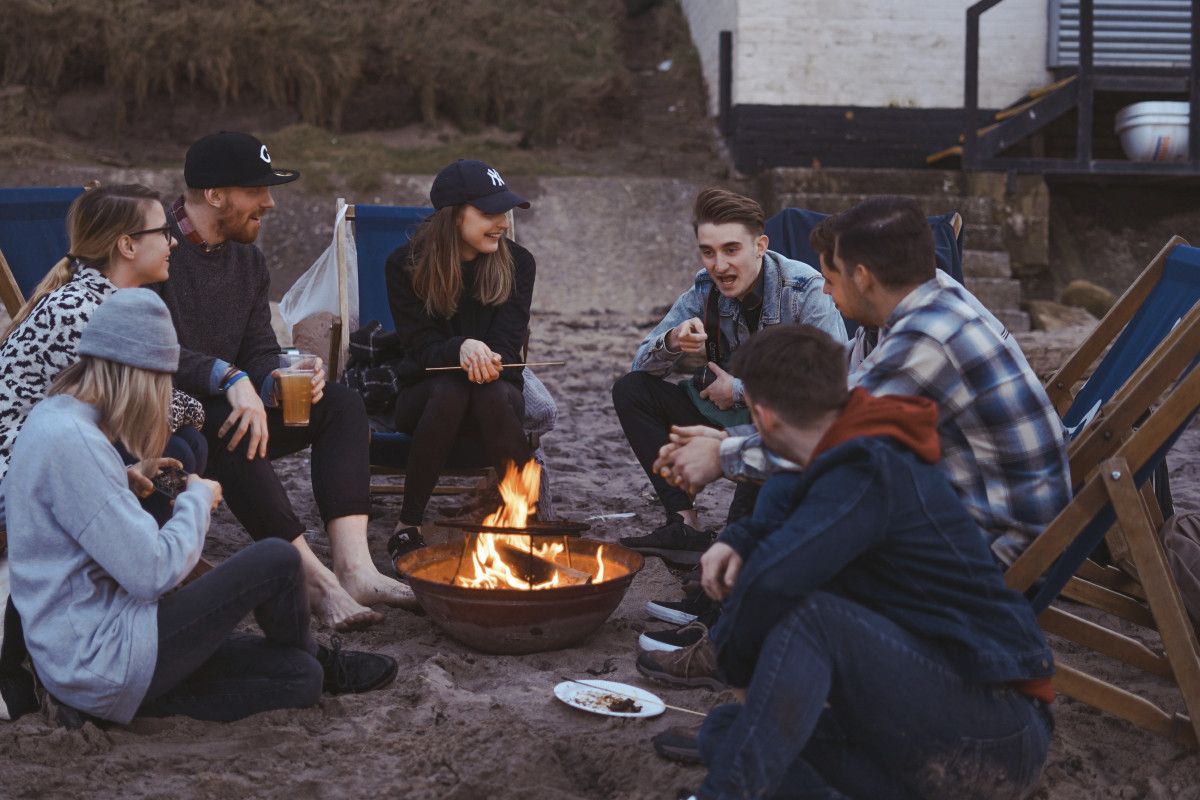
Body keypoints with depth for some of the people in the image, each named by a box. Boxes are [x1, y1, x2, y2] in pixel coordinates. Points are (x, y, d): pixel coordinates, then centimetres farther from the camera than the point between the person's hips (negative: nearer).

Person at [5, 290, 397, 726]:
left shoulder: (53, 416, 10)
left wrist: (126, 481, 9)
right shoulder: (71, 441, -23)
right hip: (100, 658, -10)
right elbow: (152, 572, -23)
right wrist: (198, 499, -7)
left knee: (301, 679, 4)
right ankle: (319, 661, 19)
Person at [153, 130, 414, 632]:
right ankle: (317, 580, -35)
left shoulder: (248, 261, 12)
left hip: (224, 403, 8)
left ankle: (354, 568, -26)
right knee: (226, 426, -39)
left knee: (341, 405, -8)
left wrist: (275, 382, -14)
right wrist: (229, 378, -35)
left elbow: (260, 352, 9)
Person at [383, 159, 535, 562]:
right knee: (449, 391, -36)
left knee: (493, 395, -35)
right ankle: (408, 526, -26)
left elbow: (506, 346, -7)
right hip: (424, 393, -1)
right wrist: (462, 349, -35)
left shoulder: (517, 263, -2)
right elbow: (420, 345, -11)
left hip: (499, 388, 1)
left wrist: (484, 358, -33)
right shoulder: (405, 265, -6)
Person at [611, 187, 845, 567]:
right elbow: (642, 365, 1)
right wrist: (672, 342, -24)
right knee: (630, 390, -8)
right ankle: (685, 525, -18)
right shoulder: (705, 290, -2)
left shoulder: (806, 290, -17)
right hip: (728, 417, 6)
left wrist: (740, 390, -21)